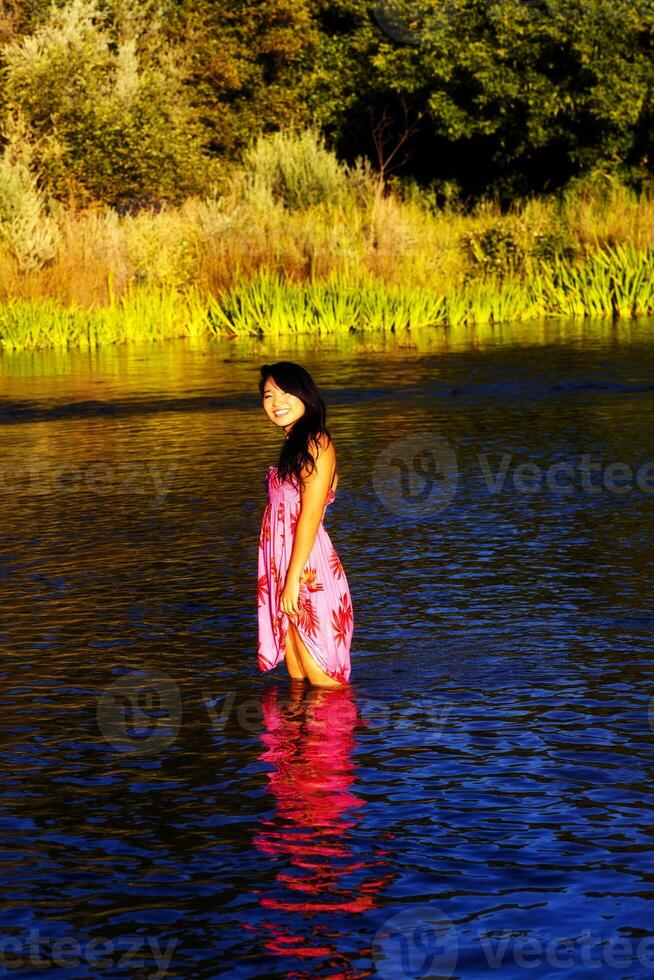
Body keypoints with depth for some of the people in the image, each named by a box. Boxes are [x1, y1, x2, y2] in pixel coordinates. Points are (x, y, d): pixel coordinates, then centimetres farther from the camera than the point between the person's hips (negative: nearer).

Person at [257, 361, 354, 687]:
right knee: (297, 680, 12)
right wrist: (283, 579, 13)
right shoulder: (293, 444, 17)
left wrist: (293, 579, -21)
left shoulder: (316, 444, -12)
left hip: (307, 567, -9)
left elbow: (310, 516, -18)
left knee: (322, 681, -4)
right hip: (283, 566, 9)